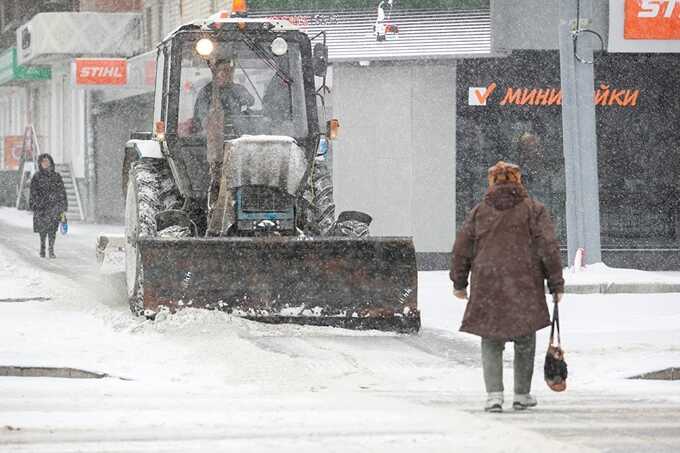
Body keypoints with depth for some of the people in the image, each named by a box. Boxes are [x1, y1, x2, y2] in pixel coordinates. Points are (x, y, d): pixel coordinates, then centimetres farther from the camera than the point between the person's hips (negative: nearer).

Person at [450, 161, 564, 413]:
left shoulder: (479, 211, 8)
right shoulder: (533, 210, 3)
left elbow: (461, 250, 9)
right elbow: (549, 249, -3)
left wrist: (459, 283, 19)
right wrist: (556, 285, 2)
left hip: (487, 289, 1)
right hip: (524, 288, -1)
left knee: (491, 344, 7)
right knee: (525, 342, 14)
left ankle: (494, 394, -8)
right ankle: (522, 395, 20)